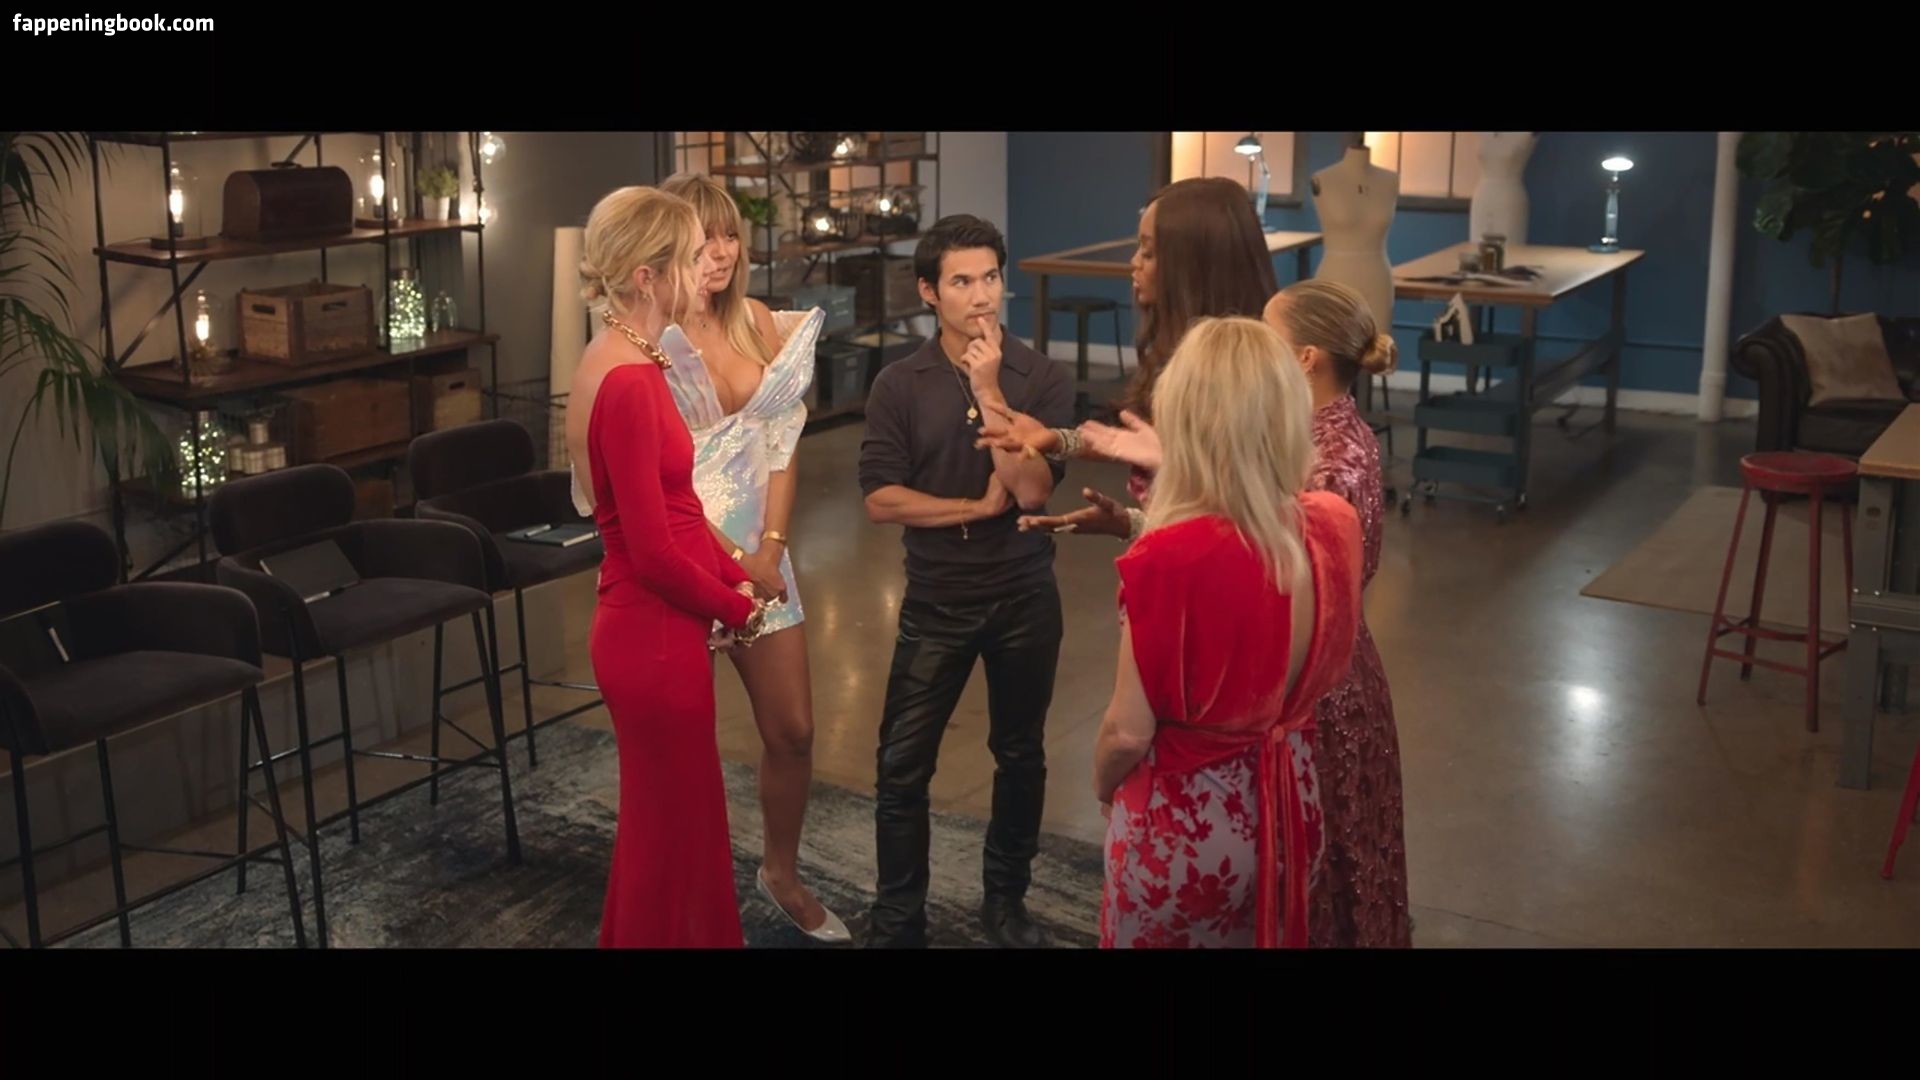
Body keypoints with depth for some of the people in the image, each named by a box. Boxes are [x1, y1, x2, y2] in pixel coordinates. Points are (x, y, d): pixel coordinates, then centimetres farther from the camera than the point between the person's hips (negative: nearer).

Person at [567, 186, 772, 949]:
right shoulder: (629, 382, -24)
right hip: (655, 637, -10)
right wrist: (736, 606, -7)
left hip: (649, 629, 10)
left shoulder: (623, 360, 6)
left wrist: (732, 574, 4)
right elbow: (654, 551, -22)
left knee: (659, 821, 23)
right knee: (672, 830, 7)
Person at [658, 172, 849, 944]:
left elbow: (782, 443, 4)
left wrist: (769, 547, -6)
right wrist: (726, 554, -16)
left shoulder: (762, 324, 5)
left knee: (792, 728, 11)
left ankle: (781, 873, 33)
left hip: (760, 550, 5)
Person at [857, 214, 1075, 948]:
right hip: (936, 601, 0)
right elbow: (881, 500, -11)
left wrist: (991, 390, -20)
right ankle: (897, 918, 18)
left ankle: (1006, 901, 33)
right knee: (902, 765, 2)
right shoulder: (899, 385, -6)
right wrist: (981, 507, -14)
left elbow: (1032, 489, -17)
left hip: (1024, 597, 1)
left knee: (1020, 755, 14)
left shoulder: (1041, 379, -6)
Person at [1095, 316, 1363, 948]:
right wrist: (1163, 471, 19)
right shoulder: (1336, 525, -11)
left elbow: (1128, 732, -21)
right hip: (1291, 800, 5)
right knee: (1267, 936, 27)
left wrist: (1102, 787, 3)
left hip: (1186, 820, -5)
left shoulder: (1172, 559, -29)